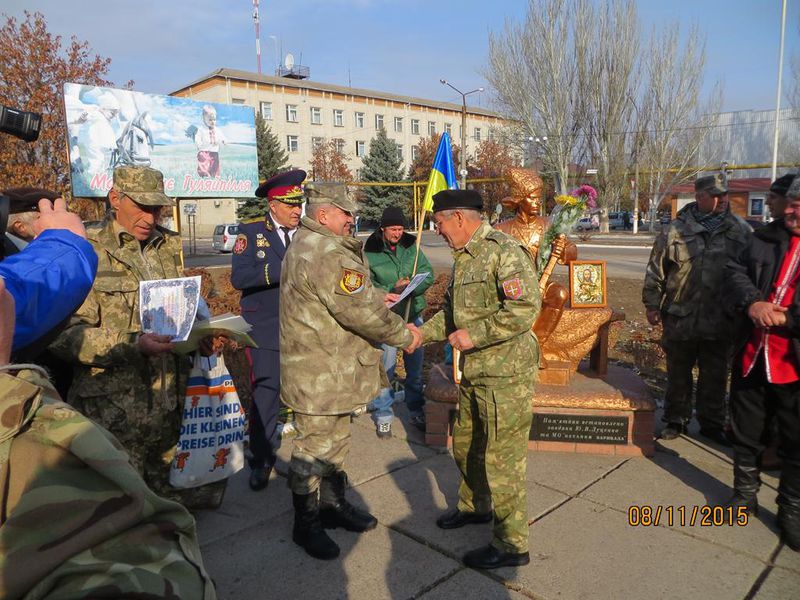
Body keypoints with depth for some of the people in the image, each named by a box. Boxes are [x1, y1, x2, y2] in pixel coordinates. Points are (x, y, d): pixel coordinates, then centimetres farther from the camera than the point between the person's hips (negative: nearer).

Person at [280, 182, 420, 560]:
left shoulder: (306, 244, 12)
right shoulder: (329, 255, -25)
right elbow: (361, 313, -26)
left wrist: (376, 298, 11)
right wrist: (405, 335, -13)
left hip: (330, 371, 11)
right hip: (320, 377, -11)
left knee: (335, 441, 23)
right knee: (314, 449, 5)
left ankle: (333, 504, 39)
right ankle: (306, 525, 22)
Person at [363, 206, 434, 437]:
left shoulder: (411, 245, 2)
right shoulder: (370, 252, -9)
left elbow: (428, 273, -2)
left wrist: (412, 286, -21)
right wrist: (392, 290, -24)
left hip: (414, 314, 4)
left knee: (415, 366, 14)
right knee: (385, 368, 2)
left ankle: (416, 411, 31)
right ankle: (383, 414, 21)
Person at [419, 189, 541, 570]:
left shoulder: (504, 251, -17)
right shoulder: (463, 258, 13)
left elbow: (526, 308, -27)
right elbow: (453, 310, 21)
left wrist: (474, 335, -23)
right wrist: (423, 333, 8)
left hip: (505, 373, -10)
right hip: (474, 373, 10)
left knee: (501, 459, 0)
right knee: (465, 445, 23)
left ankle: (512, 545, 17)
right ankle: (474, 507, 46)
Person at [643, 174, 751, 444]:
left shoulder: (741, 231, 4)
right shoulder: (676, 230, -1)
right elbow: (656, 271, 2)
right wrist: (652, 305, -1)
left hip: (720, 322, 1)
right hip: (680, 320, -1)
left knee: (715, 377, 11)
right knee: (678, 374, 11)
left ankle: (712, 424, 27)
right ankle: (676, 420, 26)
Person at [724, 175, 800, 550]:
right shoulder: (765, 238, 8)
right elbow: (735, 271, 3)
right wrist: (751, 302, -15)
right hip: (752, 357, 4)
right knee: (746, 433, 17)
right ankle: (745, 493, 36)